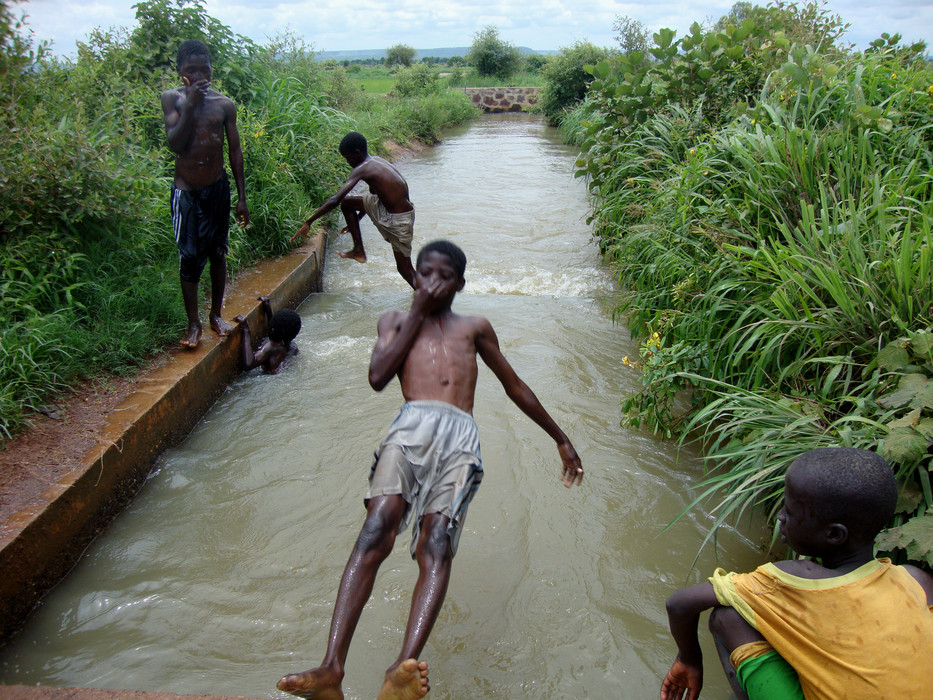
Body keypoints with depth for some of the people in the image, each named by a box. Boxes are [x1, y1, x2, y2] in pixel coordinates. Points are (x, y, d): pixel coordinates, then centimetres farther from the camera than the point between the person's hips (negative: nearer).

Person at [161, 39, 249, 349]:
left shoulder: (224, 104, 1)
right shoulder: (172, 98, -3)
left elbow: (235, 151, 4)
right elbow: (175, 144, -14)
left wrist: (241, 197, 2)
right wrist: (190, 104, -20)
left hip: (218, 188, 2)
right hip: (186, 191, -2)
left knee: (218, 253, 10)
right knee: (189, 257, -3)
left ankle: (216, 314, 26)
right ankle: (193, 324, 8)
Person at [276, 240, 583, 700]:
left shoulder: (474, 327, 33)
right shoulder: (397, 320, 30)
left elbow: (515, 387, 35)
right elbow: (378, 377, 10)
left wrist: (561, 439, 35)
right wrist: (417, 313, 13)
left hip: (460, 434, 0)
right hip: (412, 424, 0)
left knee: (437, 543, -25)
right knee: (375, 531, -26)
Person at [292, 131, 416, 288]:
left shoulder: (362, 169, -19)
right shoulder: (376, 161, 8)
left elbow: (334, 200, -22)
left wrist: (308, 222, -16)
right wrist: (355, 221, 33)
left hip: (399, 221, -9)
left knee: (404, 268, 2)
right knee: (346, 202, 14)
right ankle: (359, 250, 21)